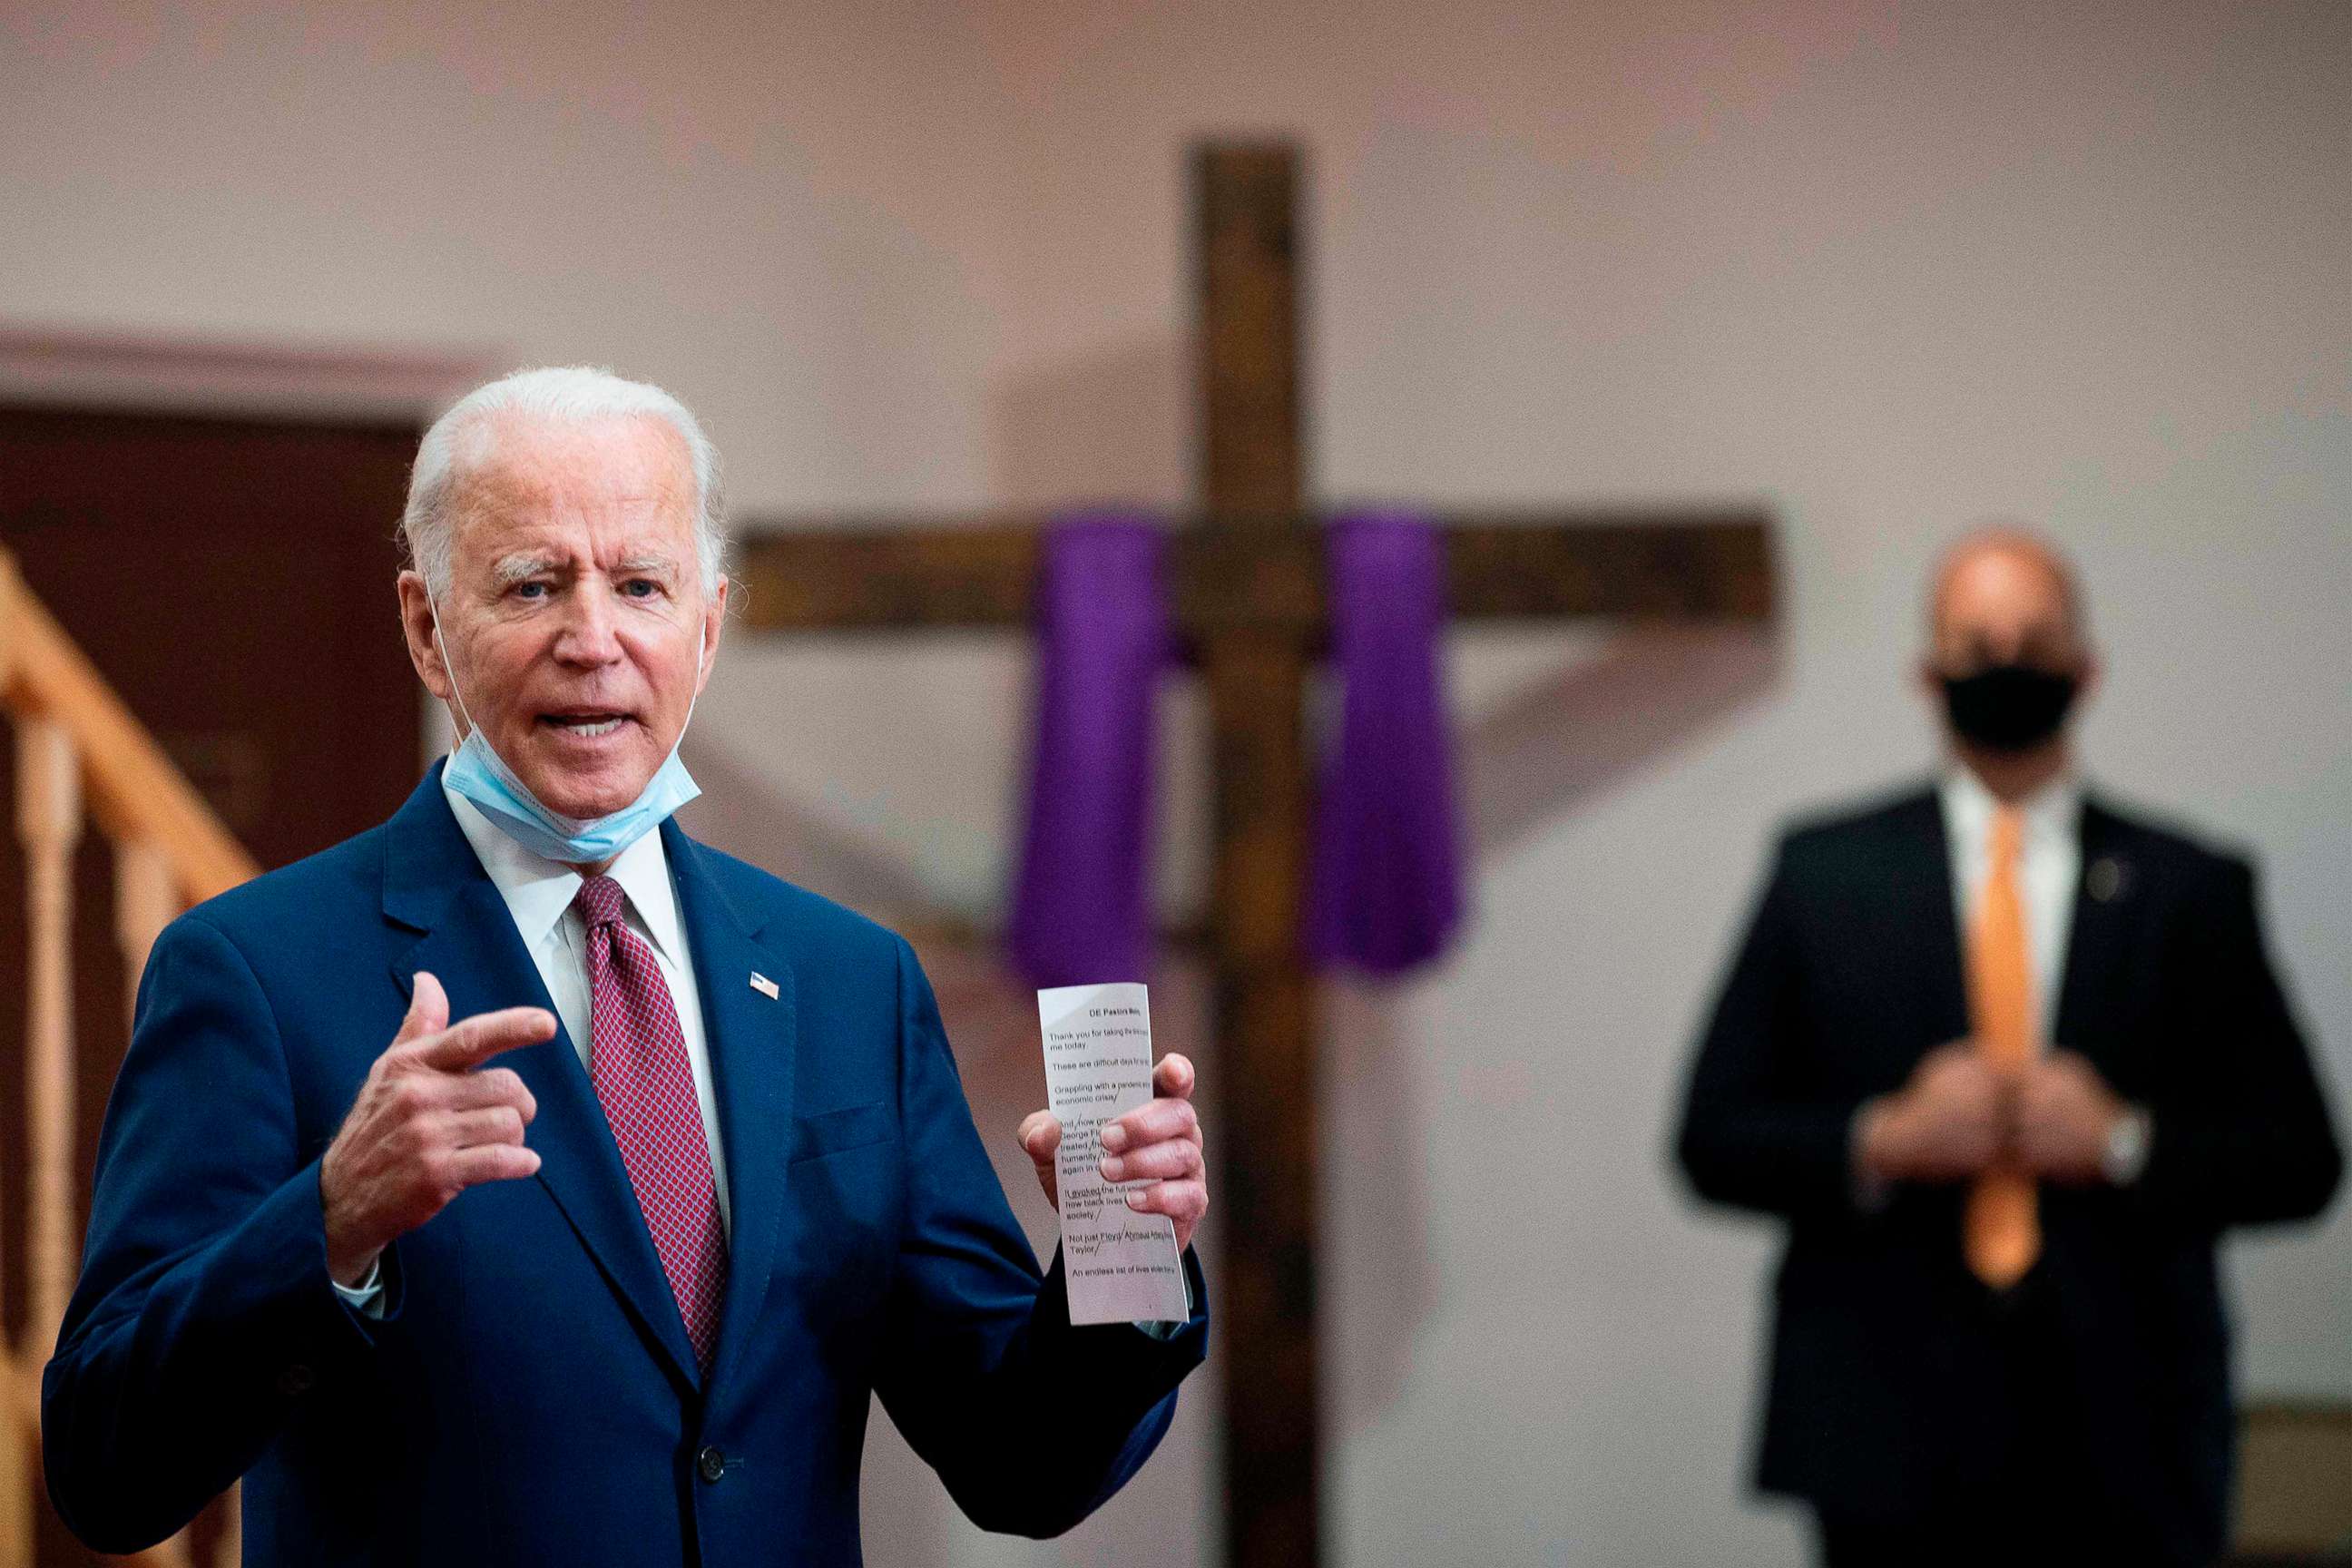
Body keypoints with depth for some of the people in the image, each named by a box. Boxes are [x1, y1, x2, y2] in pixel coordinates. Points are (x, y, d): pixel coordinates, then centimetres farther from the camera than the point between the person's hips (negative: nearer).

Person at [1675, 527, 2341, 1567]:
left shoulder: (2190, 891, 8)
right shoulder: (1823, 872, 8)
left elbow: (2298, 1158, 7)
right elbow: (1713, 1139, 6)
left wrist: (2126, 1143, -9)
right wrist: (1882, 1143, -11)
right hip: (1892, 1438, 0)